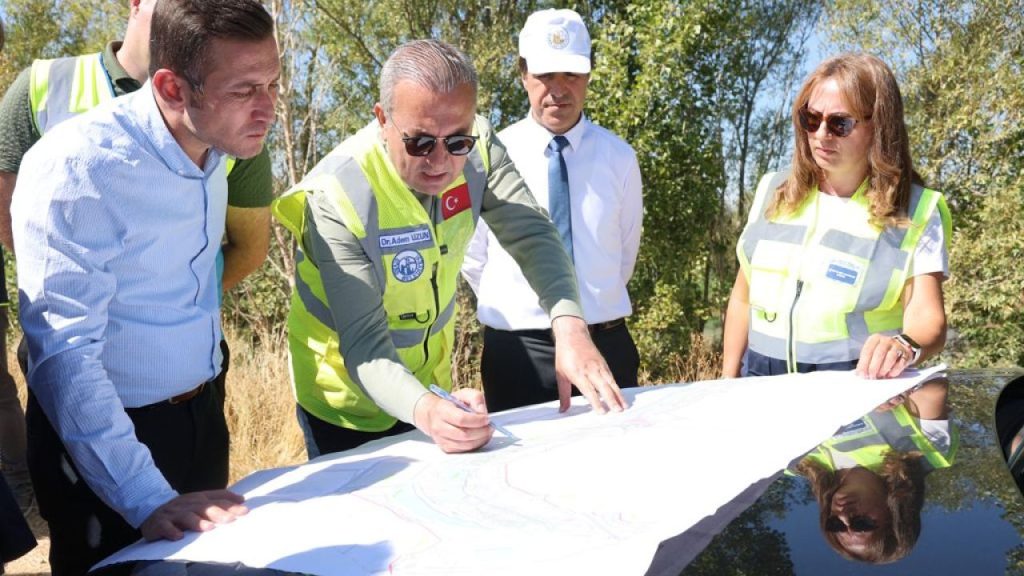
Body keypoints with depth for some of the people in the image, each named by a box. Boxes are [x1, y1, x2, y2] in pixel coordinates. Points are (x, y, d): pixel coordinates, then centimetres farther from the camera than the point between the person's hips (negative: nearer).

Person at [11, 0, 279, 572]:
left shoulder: (214, 146, -3)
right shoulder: (78, 166, -25)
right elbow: (64, 352, -28)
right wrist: (149, 501, -32)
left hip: (204, 412, 7)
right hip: (105, 430, -6)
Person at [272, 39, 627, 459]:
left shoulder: (476, 147, -18)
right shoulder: (337, 198, -32)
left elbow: (531, 235, -22)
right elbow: (364, 344, -33)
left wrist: (569, 327, -40)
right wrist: (425, 409, -52)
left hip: (432, 386, 5)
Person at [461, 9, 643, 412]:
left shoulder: (619, 157, 0)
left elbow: (625, 253, 11)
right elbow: (473, 258, 6)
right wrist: (512, 311, 10)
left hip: (605, 343, 2)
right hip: (517, 350, -1)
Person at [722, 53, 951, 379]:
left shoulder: (916, 213, -2)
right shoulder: (773, 192, 9)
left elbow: (927, 319, -11)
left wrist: (904, 345, -34)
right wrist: (728, 386, 13)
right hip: (761, 387, 4)